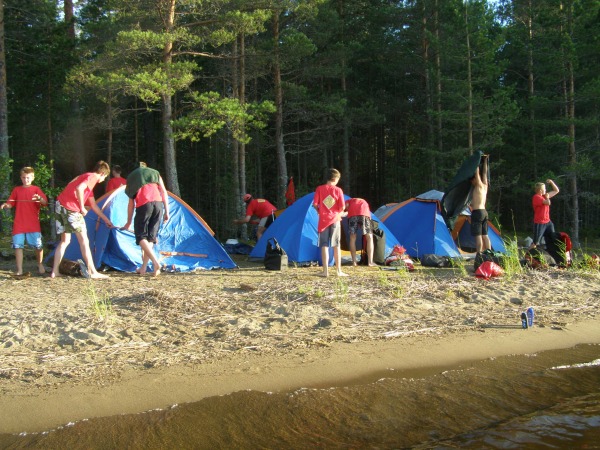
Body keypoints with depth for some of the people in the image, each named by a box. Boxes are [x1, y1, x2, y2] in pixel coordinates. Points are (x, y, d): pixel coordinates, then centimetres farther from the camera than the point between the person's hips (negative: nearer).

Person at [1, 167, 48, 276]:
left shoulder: (36, 189, 5)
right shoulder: (16, 190, 12)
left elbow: (45, 202, -7)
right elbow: (10, 203, 11)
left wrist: (40, 199, -29)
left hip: (33, 224, -2)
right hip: (19, 224, 2)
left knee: (38, 245, -3)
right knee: (18, 245, -2)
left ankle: (40, 265, 18)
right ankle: (19, 269, 3)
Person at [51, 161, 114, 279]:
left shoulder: (86, 177, 26)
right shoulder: (92, 177, -3)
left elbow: (94, 205, 31)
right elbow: (79, 188, -25)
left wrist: (106, 219, 36)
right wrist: (82, 207, -15)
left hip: (60, 206, 9)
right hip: (70, 207, -9)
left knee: (65, 240, 17)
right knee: (83, 240, -3)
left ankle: (55, 271, 15)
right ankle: (93, 272, -3)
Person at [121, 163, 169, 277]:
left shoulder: (131, 177, 24)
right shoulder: (155, 173, 27)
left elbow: (131, 203, 23)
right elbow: (164, 192, 13)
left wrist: (128, 222, 30)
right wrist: (167, 211, 13)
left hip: (143, 205, -3)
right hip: (158, 203, 3)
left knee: (141, 236, 2)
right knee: (151, 236, 11)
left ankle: (156, 263, -17)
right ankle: (143, 268, 11)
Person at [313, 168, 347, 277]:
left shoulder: (319, 189, -3)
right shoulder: (338, 190, -4)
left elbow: (315, 204, -4)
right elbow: (342, 207, -5)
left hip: (323, 220, 0)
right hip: (335, 219, 0)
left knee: (324, 245, 2)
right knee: (336, 245, 7)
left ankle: (325, 271, -3)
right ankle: (339, 271, 8)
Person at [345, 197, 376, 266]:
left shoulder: (349, 201, 38)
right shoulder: (364, 202, 44)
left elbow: (346, 206, 12)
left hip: (352, 214, -1)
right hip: (364, 214, 1)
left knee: (352, 238, 12)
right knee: (369, 237, 10)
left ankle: (354, 261, 11)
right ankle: (370, 262, 4)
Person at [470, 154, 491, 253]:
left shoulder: (479, 186, -6)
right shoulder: (485, 186, 13)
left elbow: (477, 172, -4)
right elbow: (485, 172, 22)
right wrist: (485, 161, 26)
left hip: (477, 212, -9)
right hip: (484, 212, 9)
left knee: (477, 235, -10)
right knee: (485, 235, 9)